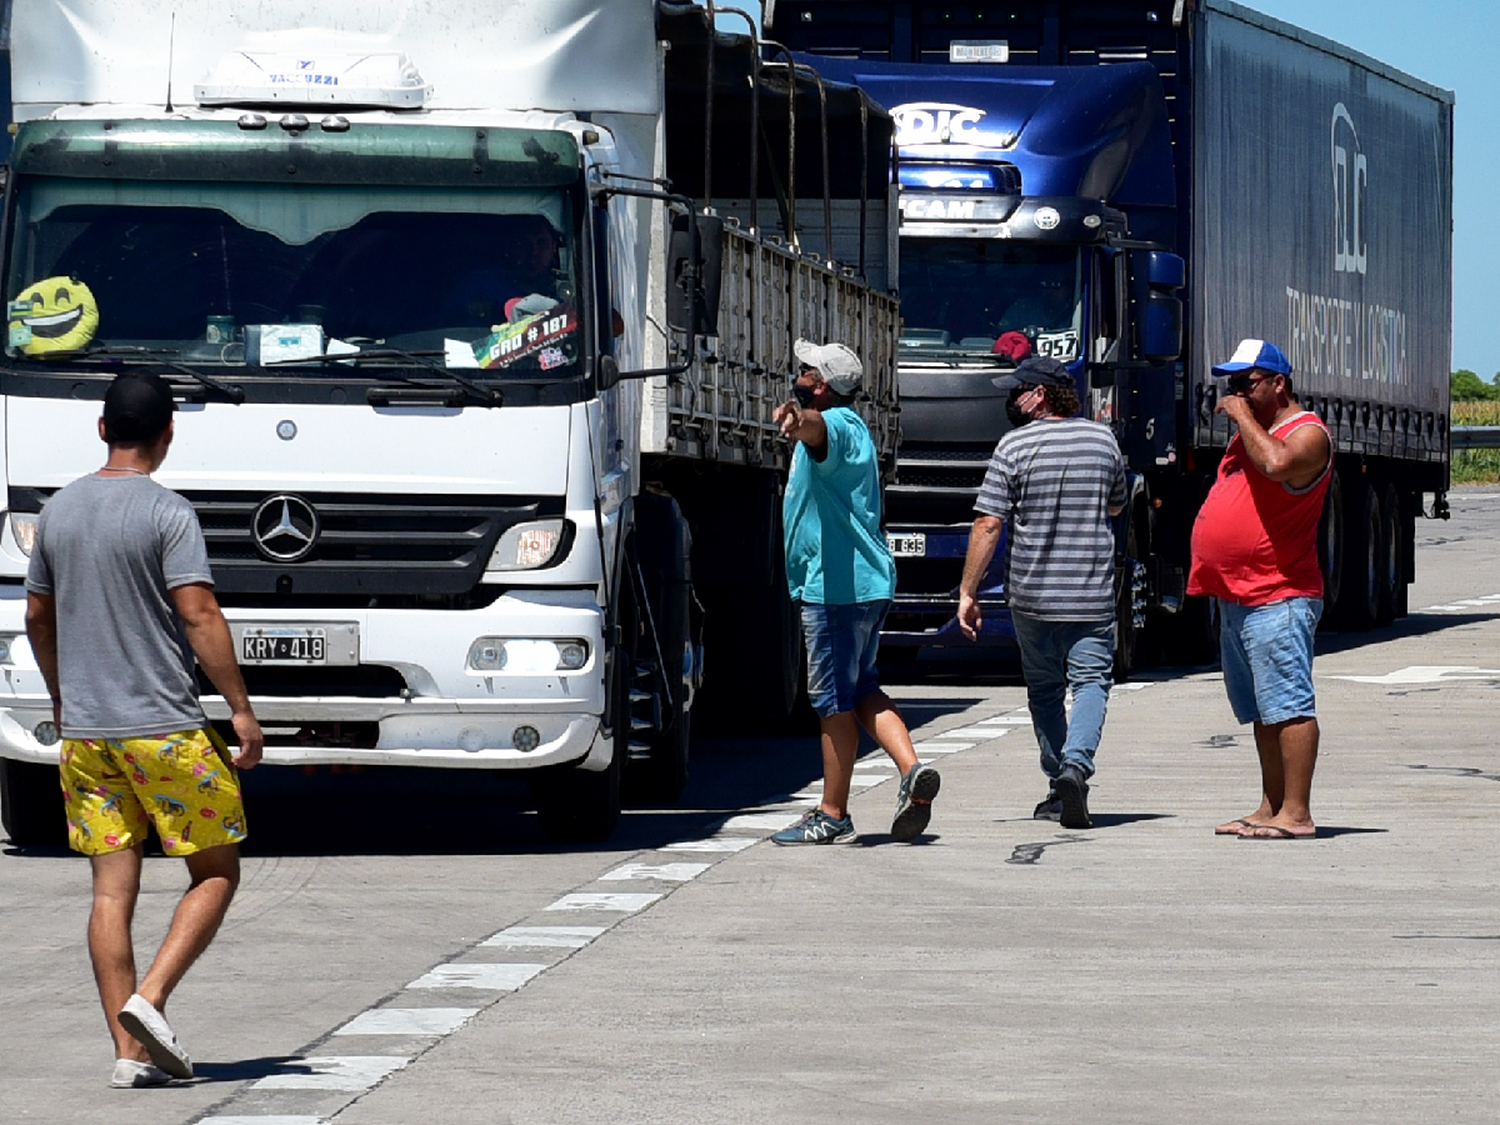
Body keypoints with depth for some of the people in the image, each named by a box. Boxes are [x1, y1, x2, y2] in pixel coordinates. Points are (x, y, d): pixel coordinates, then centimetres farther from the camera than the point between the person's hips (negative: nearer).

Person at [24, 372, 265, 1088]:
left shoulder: (59, 511, 9)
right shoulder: (166, 514, -10)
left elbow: (37, 616, 18)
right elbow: (198, 615, -15)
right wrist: (240, 707, -9)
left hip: (84, 730, 6)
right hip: (166, 729, -6)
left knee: (112, 890, 5)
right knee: (216, 872, 7)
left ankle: (129, 1051, 3)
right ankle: (149, 999, -10)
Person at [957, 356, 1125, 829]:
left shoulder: (1015, 445, -7)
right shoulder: (1103, 440, 3)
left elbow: (988, 525, -9)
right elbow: (1116, 506, 20)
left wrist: (968, 592, -5)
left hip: (1032, 595, -1)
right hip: (1092, 595, 1)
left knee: (1044, 688, 12)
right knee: (1091, 680, 1)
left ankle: (1059, 782, 14)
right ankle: (1077, 762, -23)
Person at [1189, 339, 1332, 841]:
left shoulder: (1307, 434, -9)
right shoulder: (1253, 433, 20)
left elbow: (1276, 463, -32)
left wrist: (1242, 416, -18)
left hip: (1278, 599, -10)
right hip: (1237, 600, 10)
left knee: (1288, 705, -11)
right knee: (1262, 710, 13)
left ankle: (1296, 813, -13)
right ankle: (1272, 808, 18)